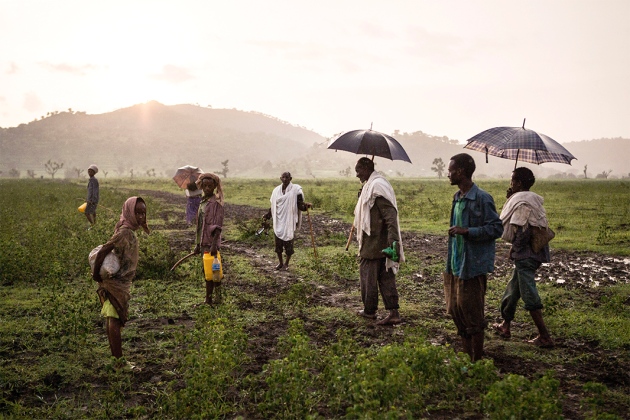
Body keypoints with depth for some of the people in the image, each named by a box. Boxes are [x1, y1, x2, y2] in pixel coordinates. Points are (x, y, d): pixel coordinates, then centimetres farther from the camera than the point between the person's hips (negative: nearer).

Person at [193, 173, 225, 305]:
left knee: (208, 270, -5)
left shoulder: (216, 202, -11)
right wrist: (198, 244, 18)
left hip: (210, 243, -8)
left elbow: (218, 226, -17)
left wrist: (214, 244, -25)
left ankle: (208, 300, 1)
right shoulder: (203, 202, 13)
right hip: (204, 242, 8)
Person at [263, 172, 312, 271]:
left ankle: (286, 263, 17)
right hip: (278, 222, 4)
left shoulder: (296, 190, -5)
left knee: (288, 242, 1)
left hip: (289, 221, -4)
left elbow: (300, 205, -8)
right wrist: (267, 215, 10)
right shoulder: (276, 190, 8)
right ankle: (280, 262, 24)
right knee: (278, 243, 8)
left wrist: (306, 205, -28)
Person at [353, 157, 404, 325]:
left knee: (368, 275, 5)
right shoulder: (372, 185, 14)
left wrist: (393, 240, -31)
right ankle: (393, 312, 7)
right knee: (386, 276, 8)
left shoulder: (376, 186, -18)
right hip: (383, 242, 9)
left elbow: (390, 214, -26)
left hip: (373, 242, -9)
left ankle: (369, 310, 17)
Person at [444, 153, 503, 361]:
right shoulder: (457, 198, 12)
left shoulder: (482, 199, -15)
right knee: (456, 311, 14)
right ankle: (467, 358, 27)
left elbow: (496, 228, -16)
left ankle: (477, 361, 14)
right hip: (456, 266, 9)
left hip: (473, 266, -9)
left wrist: (467, 231, -25)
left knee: (472, 315, 0)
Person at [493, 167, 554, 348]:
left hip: (525, 254, -10)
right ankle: (505, 326, 31)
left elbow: (510, 232, -20)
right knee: (513, 289, 20)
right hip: (536, 251, 10)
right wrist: (510, 199, 11)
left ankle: (545, 336, -3)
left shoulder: (520, 201, -16)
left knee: (529, 295, -5)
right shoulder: (533, 199, 12)